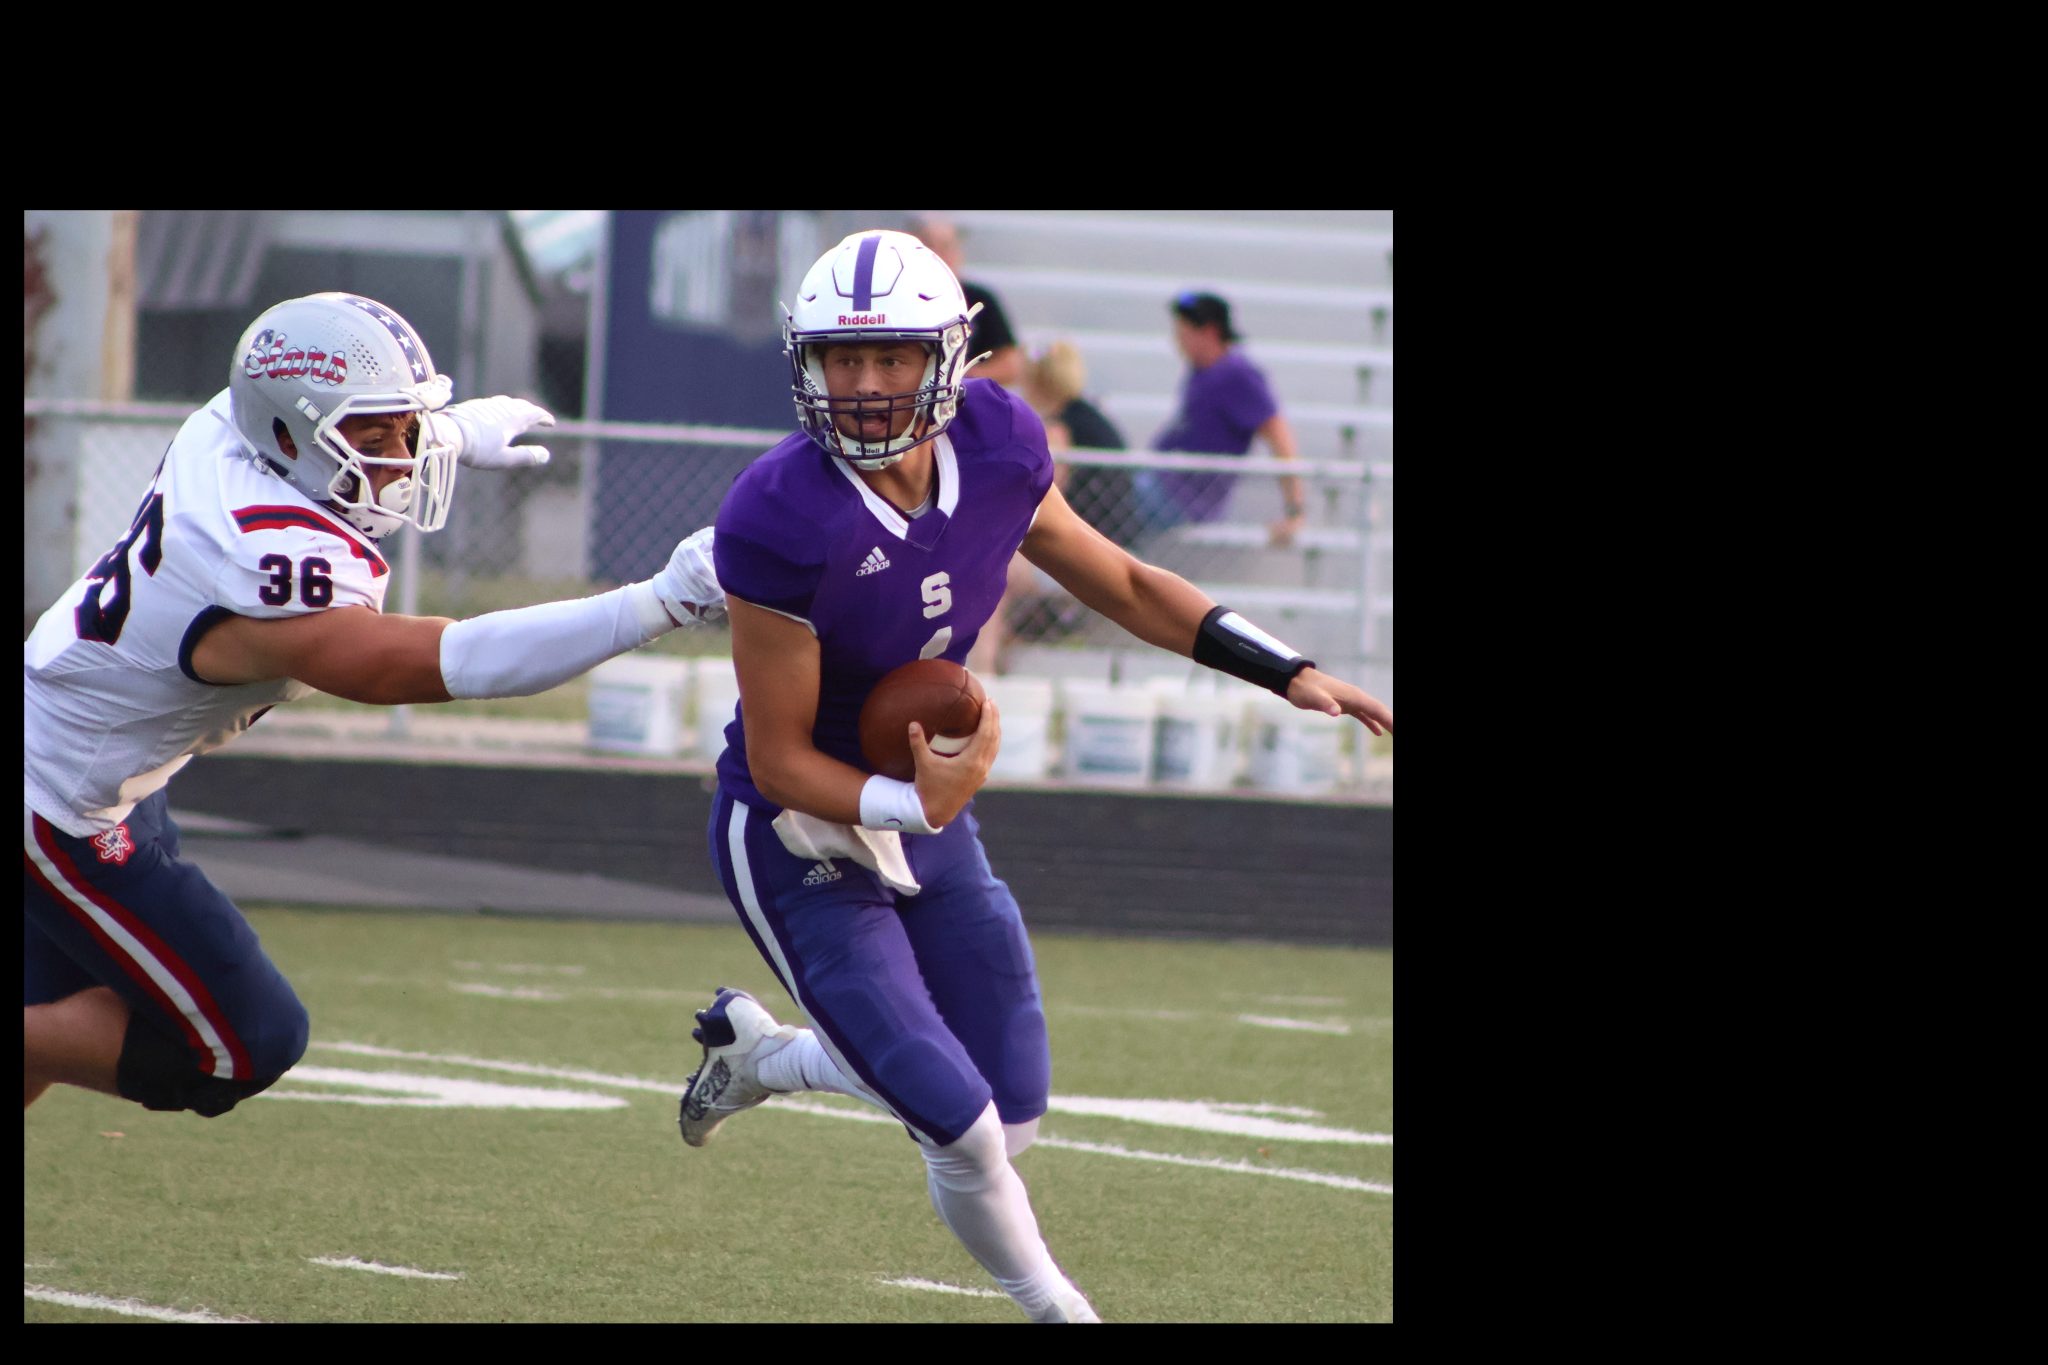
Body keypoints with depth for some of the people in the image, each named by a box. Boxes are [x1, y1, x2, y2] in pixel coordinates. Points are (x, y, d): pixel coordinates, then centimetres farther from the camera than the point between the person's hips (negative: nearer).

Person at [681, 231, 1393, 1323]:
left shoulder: (993, 453, -13)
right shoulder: (787, 524, -30)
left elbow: (1120, 584, 6)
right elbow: (778, 759, -22)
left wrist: (1287, 673, 1)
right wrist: (917, 804, -36)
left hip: (928, 814, 7)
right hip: (801, 839, -7)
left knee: (1010, 1109, 13)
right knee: (964, 1133, -9)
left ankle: (757, 1055, 36)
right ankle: (1053, 1306, 22)